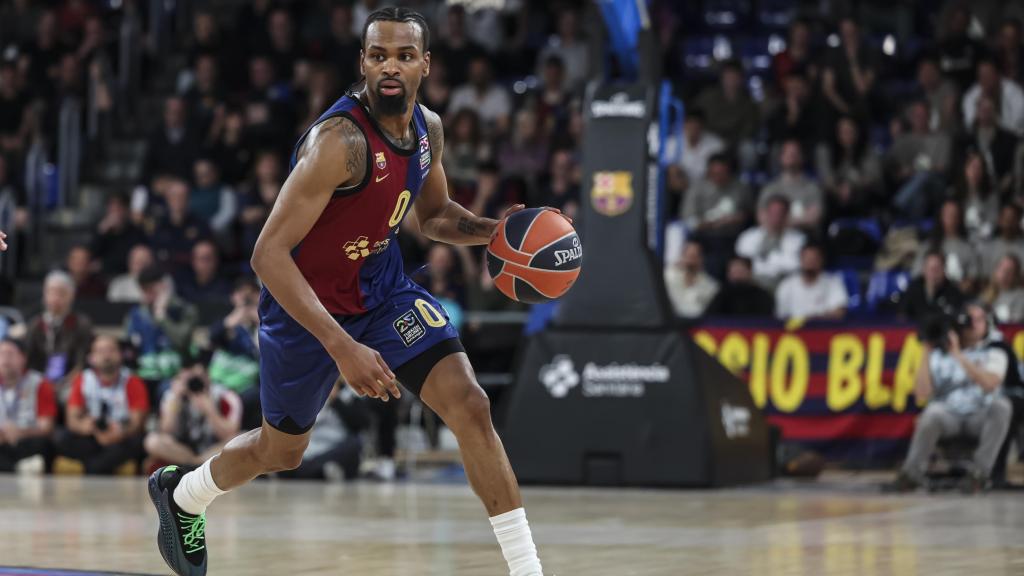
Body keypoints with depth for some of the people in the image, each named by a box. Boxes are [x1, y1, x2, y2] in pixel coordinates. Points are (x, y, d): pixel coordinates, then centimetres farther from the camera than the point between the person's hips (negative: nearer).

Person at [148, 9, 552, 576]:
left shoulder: (428, 129, -7)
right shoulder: (340, 140, -32)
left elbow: (433, 215, 14)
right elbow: (268, 254, -34)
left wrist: (491, 230, -9)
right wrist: (343, 348, -40)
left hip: (382, 285, 5)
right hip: (306, 303, -5)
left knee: (470, 405, -14)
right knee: (280, 450, 15)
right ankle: (180, 494, 48)